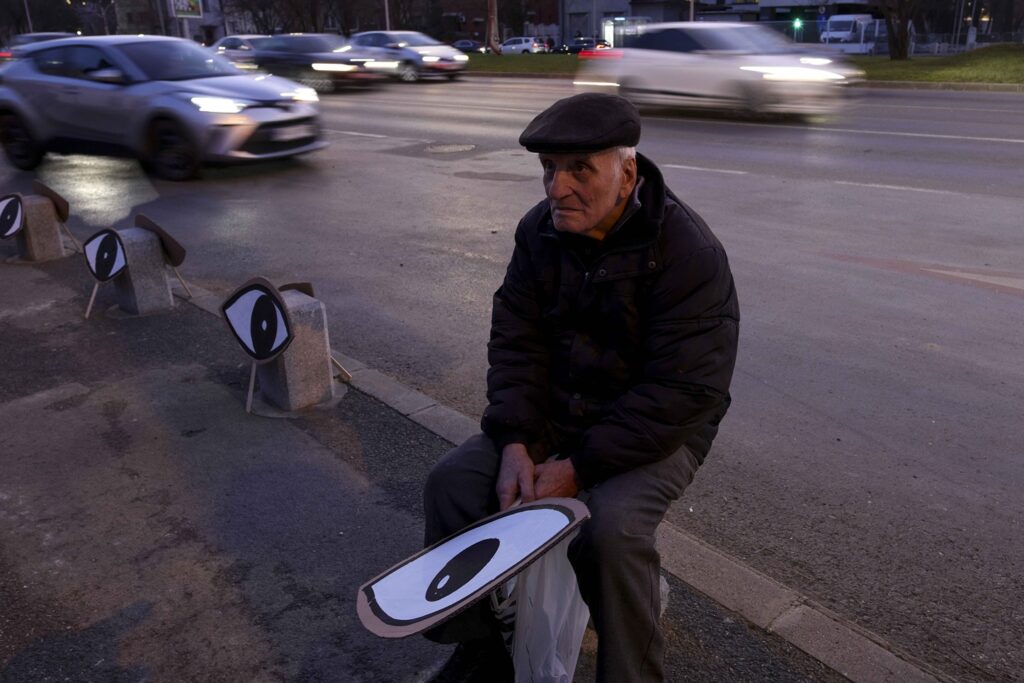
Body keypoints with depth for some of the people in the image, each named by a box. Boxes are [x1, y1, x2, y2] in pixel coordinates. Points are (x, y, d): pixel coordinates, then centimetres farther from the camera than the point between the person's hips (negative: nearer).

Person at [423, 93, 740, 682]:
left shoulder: (689, 252, -22)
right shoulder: (540, 230, -3)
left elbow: (683, 393, -24)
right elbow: (516, 340, -2)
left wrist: (579, 467, -25)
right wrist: (515, 444, -15)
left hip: (656, 429, -5)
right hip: (553, 413, 6)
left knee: (613, 528, -32)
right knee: (453, 482, -9)